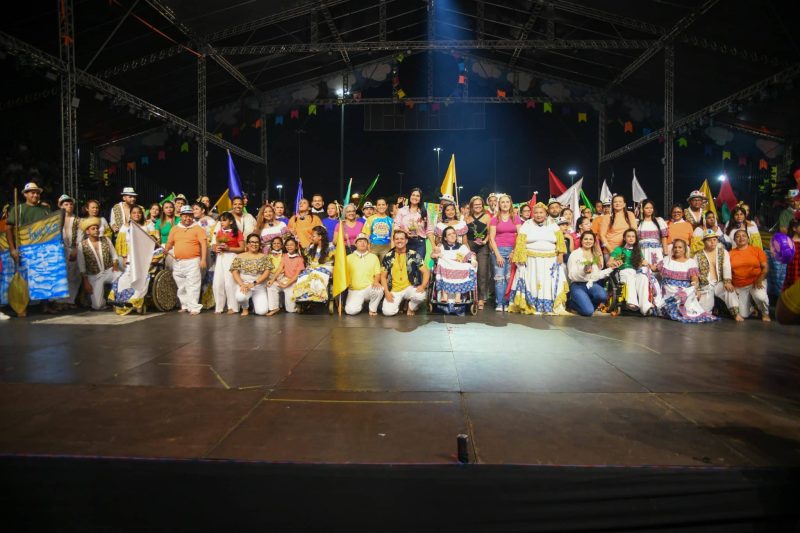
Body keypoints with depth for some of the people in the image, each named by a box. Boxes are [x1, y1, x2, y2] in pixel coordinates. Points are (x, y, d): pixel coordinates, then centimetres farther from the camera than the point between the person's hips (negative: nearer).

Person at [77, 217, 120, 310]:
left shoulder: (106, 239, 1)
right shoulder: (82, 245, -7)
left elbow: (114, 255, 9)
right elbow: (81, 267, -6)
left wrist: (115, 265, -9)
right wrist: (86, 282, -10)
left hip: (109, 271, 3)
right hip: (95, 276, -2)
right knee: (97, 306, -15)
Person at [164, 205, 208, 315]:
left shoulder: (197, 228, -1)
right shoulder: (175, 228, 13)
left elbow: (204, 244, -7)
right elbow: (169, 243, 16)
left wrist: (203, 259, -15)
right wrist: (166, 250, -7)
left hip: (192, 262, -5)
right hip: (178, 263, 5)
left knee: (193, 287, -7)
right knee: (181, 287, 14)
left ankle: (194, 308, -5)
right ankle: (184, 306, 26)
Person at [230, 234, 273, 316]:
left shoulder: (264, 257, 5)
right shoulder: (239, 257, 5)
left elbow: (267, 272, -4)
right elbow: (234, 272, -1)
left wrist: (254, 283, -16)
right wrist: (241, 284, -18)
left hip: (259, 286, 1)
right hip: (244, 284, 0)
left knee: (262, 311, -18)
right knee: (240, 297, -37)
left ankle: (255, 302, 22)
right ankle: (245, 308, 2)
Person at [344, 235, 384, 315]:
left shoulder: (374, 257, 10)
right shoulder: (349, 258, 10)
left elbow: (377, 273, 4)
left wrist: (376, 281, -17)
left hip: (369, 289, 0)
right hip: (354, 291, 0)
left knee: (379, 289, -34)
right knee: (351, 311, -24)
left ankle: (373, 309, -6)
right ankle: (360, 304, 13)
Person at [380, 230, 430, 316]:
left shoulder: (414, 255, -2)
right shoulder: (388, 257, 2)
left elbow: (426, 272, -1)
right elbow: (383, 276, 7)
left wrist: (423, 286, -19)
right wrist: (386, 292, -7)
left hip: (409, 288, -1)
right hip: (394, 290, 1)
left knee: (420, 295, -34)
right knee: (388, 312, -20)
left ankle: (411, 308, 2)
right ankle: (399, 302, 16)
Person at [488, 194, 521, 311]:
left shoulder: (516, 218, 9)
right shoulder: (494, 219, 5)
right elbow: (492, 238, 0)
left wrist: (515, 251, -5)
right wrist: (497, 255, -7)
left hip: (513, 250, 1)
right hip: (499, 250, -1)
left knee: (510, 278, -1)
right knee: (499, 277, -5)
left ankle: (507, 302, 6)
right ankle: (499, 303, 0)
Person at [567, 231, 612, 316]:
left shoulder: (597, 255, 15)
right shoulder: (574, 254, 0)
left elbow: (597, 275, 16)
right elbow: (571, 275, -9)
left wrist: (611, 269, 8)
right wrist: (583, 271, -27)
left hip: (592, 284, 4)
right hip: (578, 285, -4)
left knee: (603, 296, -32)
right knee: (588, 311, -25)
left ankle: (587, 303, 1)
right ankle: (573, 304, 9)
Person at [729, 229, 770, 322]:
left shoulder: (757, 250, 2)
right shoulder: (731, 253, 5)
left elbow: (765, 267, -1)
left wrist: (760, 280, -16)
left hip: (756, 282, -1)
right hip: (739, 287, 2)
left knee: (761, 297, -35)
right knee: (743, 315, -2)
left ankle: (765, 313, -2)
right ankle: (751, 303, 34)